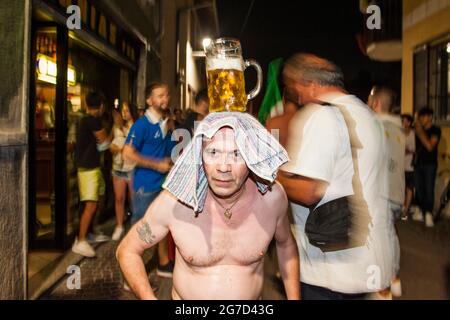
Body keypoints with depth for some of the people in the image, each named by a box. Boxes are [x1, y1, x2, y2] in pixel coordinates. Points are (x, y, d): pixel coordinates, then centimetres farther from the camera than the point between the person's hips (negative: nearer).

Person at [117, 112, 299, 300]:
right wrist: (148, 297, -25)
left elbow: (286, 244, 0)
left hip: (252, 295, 2)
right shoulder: (173, 201, -25)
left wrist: (294, 297, -4)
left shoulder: (273, 197, -20)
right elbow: (127, 250, -11)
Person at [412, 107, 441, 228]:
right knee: (419, 188, 4)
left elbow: (430, 146, -18)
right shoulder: (418, 130, 9)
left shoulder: (435, 130, -4)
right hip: (418, 163, 4)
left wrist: (420, 132, -17)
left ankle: (429, 214, -5)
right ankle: (420, 211, 12)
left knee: (429, 189, -7)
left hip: (430, 164, -4)